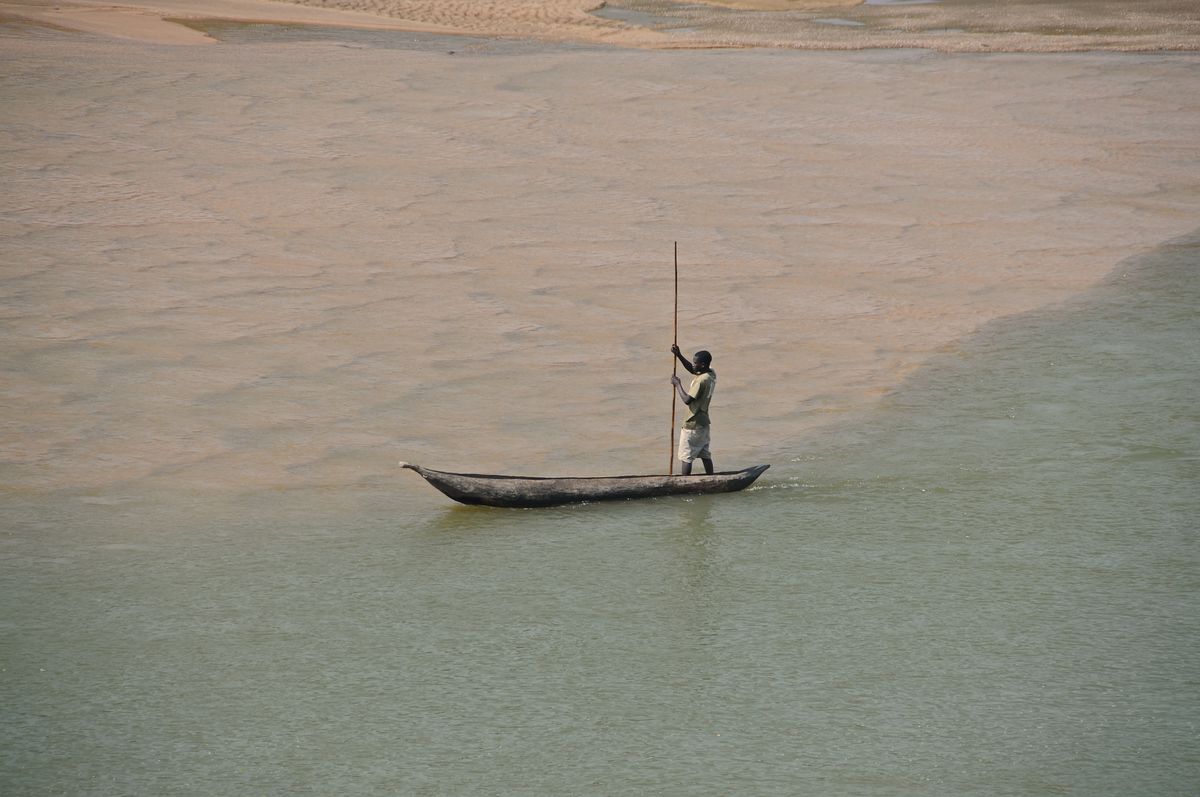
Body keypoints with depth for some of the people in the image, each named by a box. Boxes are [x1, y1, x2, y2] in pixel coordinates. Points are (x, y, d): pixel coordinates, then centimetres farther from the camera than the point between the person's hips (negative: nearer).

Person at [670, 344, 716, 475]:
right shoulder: (712, 374, 1)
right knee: (705, 455, 13)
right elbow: (692, 370, 16)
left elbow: (687, 400, -25)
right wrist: (679, 355, 5)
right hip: (703, 422, 9)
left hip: (692, 424, -9)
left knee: (686, 457, 0)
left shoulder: (701, 381, -25)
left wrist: (677, 384, -14)